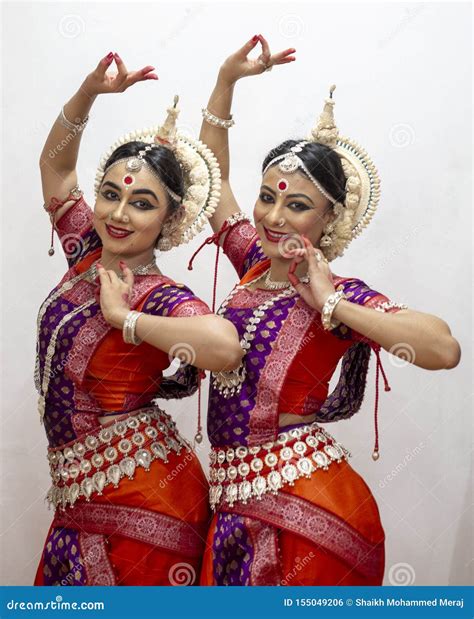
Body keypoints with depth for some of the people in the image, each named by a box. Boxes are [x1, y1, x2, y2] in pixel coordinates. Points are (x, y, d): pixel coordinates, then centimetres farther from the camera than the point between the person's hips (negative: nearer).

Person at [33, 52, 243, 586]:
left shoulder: (159, 297, -20)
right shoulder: (89, 254, 1)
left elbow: (225, 347, -43)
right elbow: (55, 165, 12)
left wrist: (124, 317, -29)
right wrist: (90, 91, -3)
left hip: (139, 499, -7)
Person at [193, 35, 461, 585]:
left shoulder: (336, 294, -13)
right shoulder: (255, 264, 5)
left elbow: (443, 349, -29)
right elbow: (212, 175, 16)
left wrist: (330, 303, -25)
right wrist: (227, 78, 10)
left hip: (303, 507, -6)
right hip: (237, 502, 6)